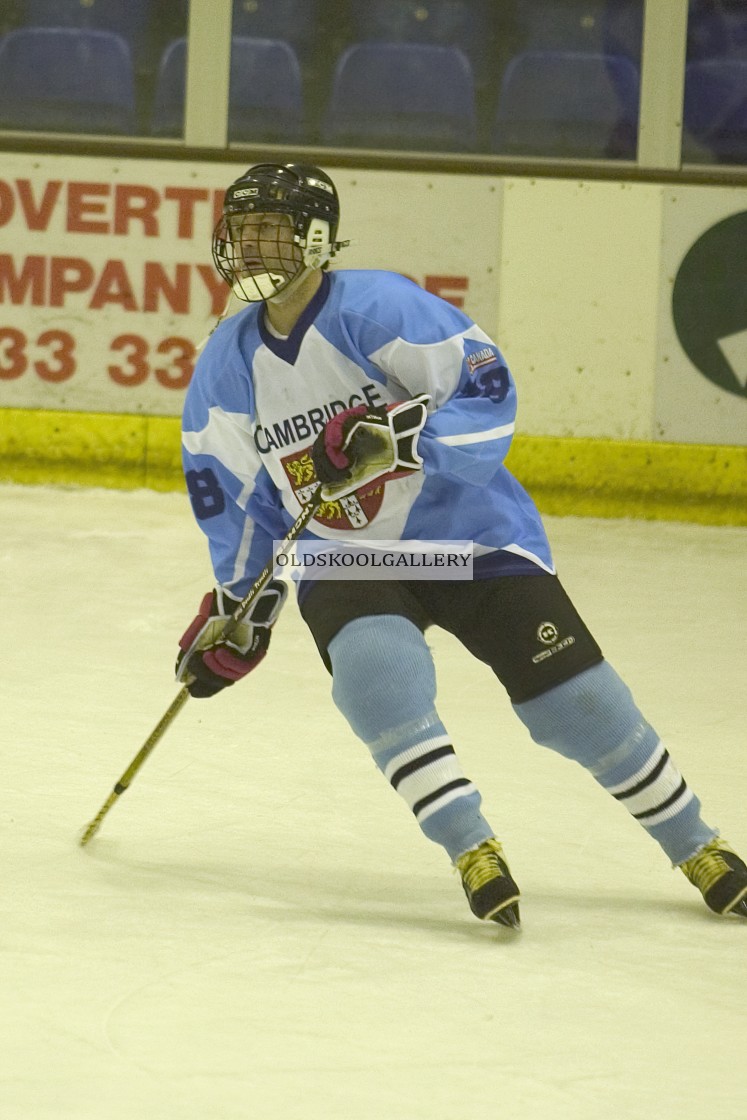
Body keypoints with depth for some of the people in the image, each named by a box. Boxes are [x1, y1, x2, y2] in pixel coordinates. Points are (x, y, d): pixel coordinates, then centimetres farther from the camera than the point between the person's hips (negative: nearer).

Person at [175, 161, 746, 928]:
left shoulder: (375, 308, -18)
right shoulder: (228, 364, 0)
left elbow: (486, 392, -24)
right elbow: (236, 494, 12)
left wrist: (395, 435, -37)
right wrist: (239, 609, 11)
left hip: (465, 528, -4)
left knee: (573, 695, -10)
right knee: (374, 669, -29)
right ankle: (473, 852, -25)